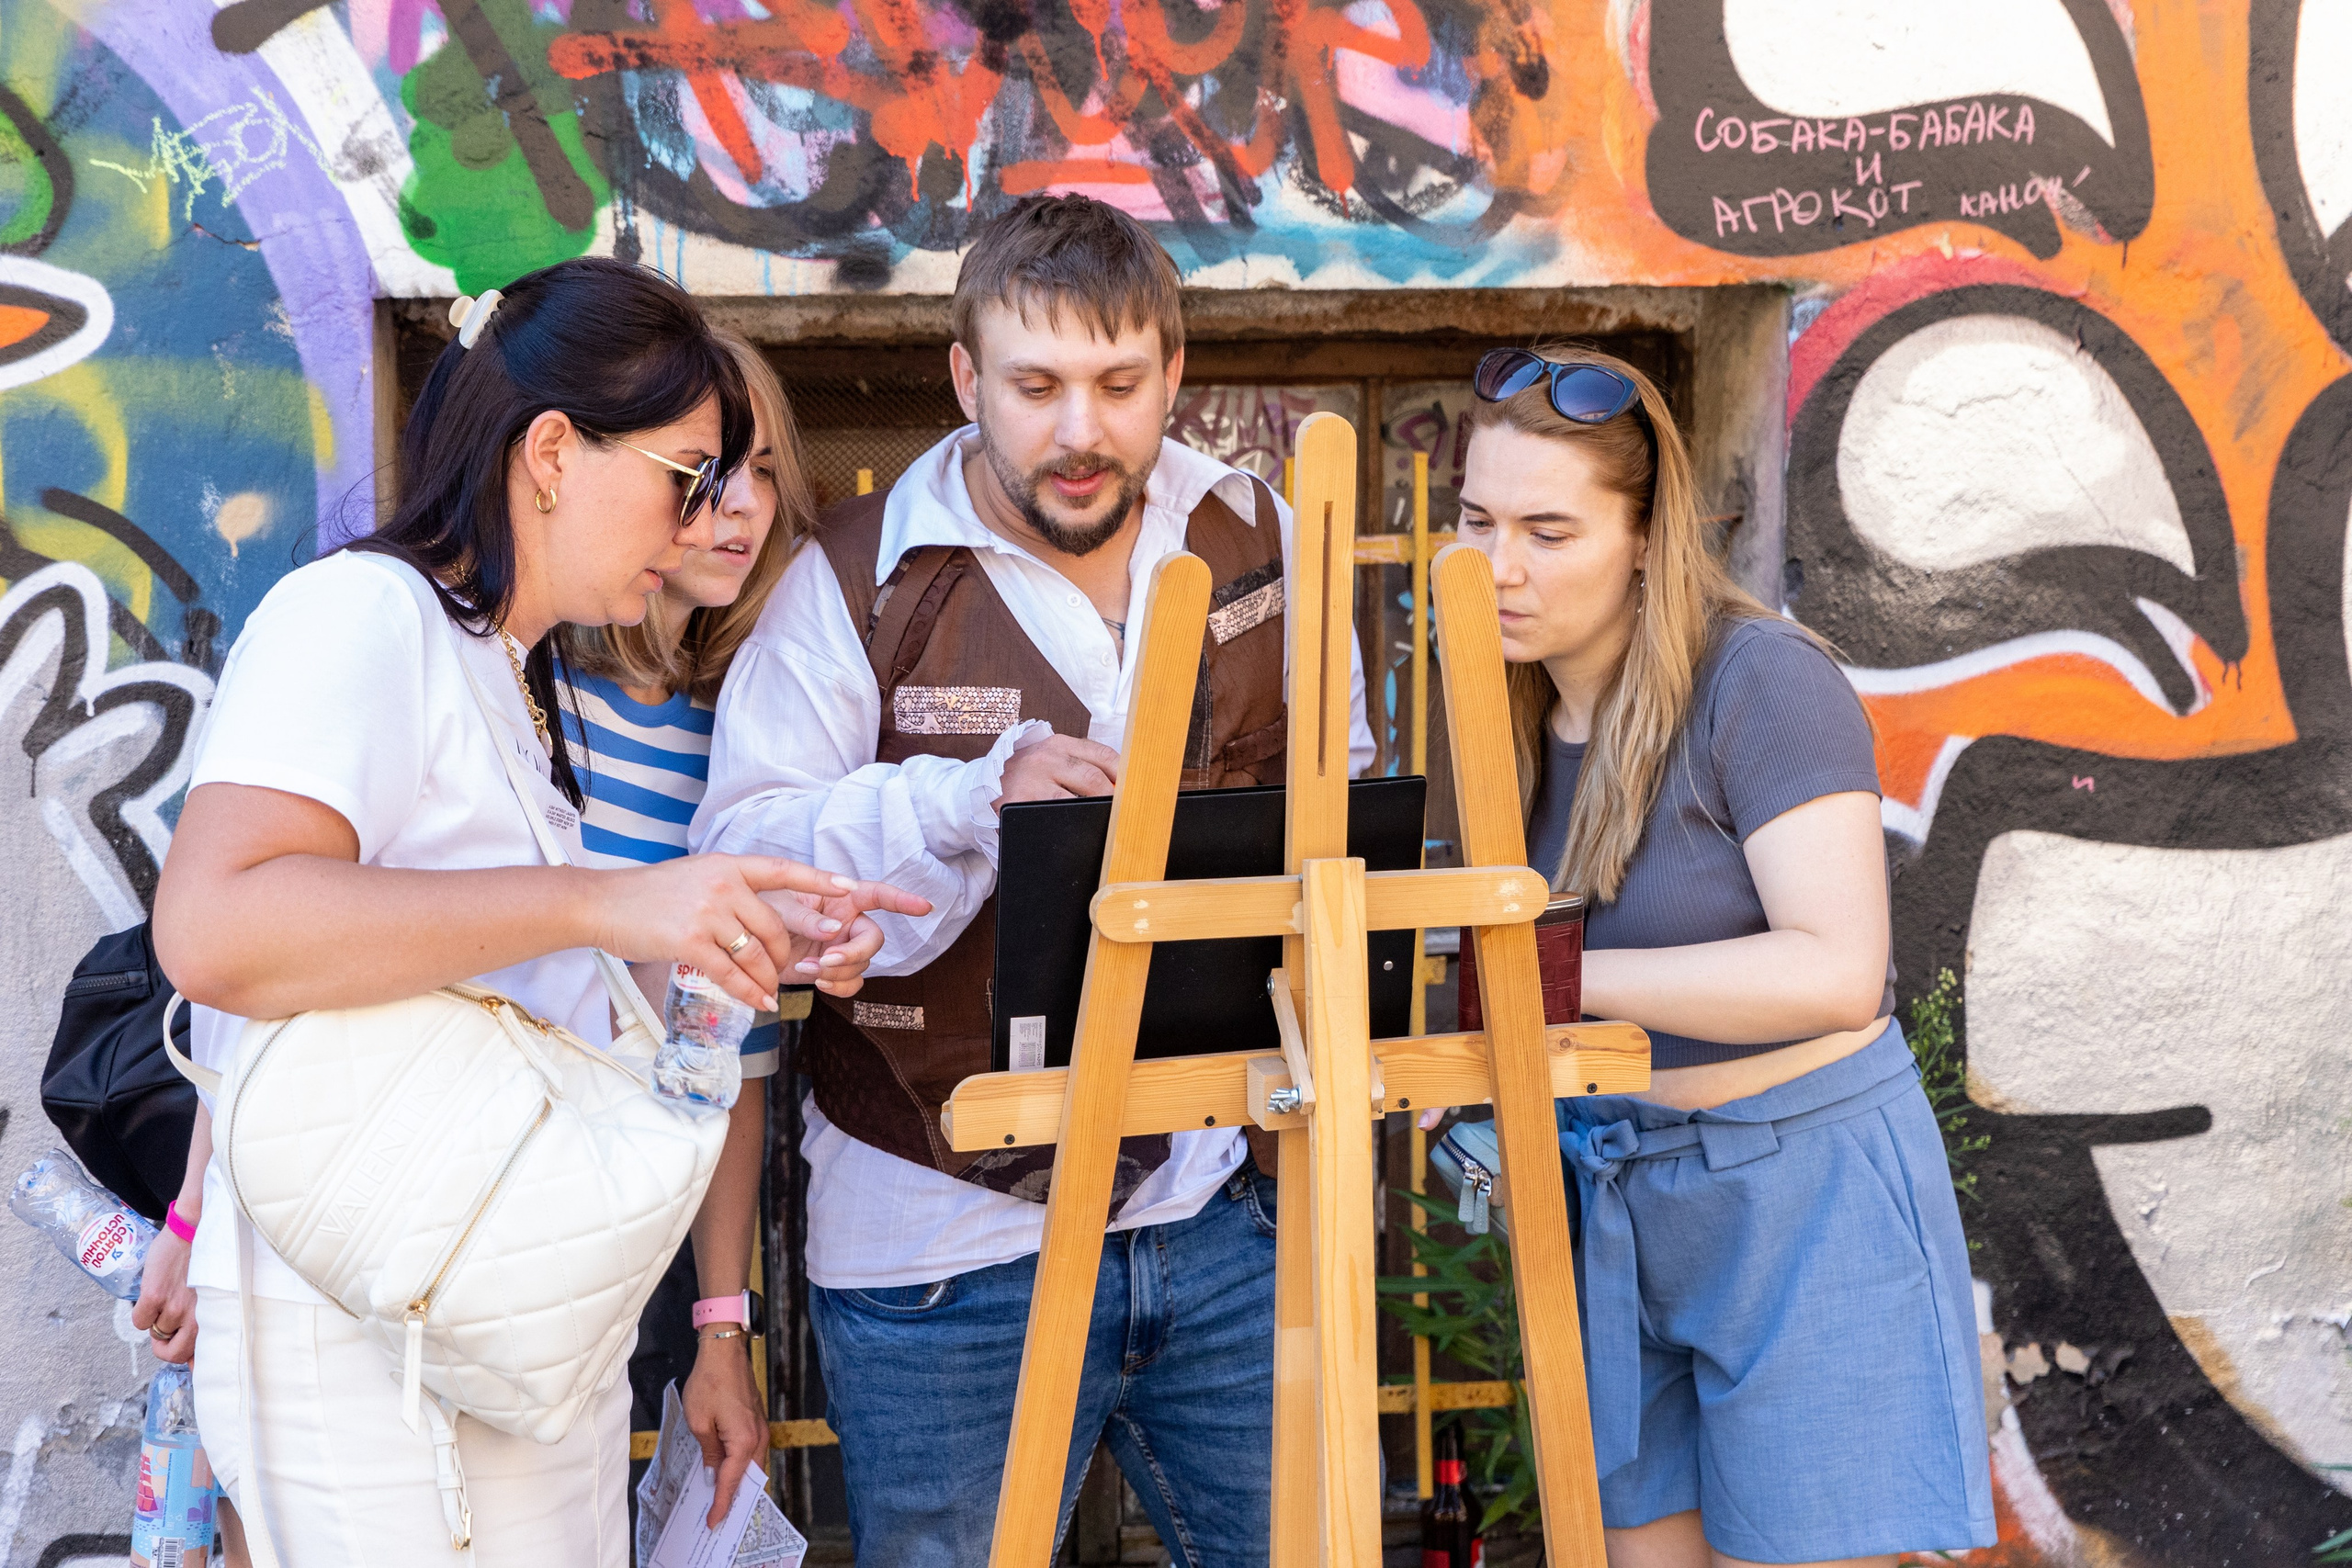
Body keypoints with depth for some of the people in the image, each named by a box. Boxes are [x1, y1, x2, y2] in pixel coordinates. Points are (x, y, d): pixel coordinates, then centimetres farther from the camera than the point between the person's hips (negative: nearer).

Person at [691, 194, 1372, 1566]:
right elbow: (741, 859, -14)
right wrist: (980, 794, -27)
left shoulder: (1261, 543, 6)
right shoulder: (858, 582, -6)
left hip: (1220, 1206, 3)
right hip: (948, 1241, -3)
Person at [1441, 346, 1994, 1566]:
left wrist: (1559, 973, -27)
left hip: (1802, 1187, -6)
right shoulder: (1518, 709, 6)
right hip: (1610, 1197, 7)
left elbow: (1835, 972, -26)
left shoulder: (1759, 682, -16)